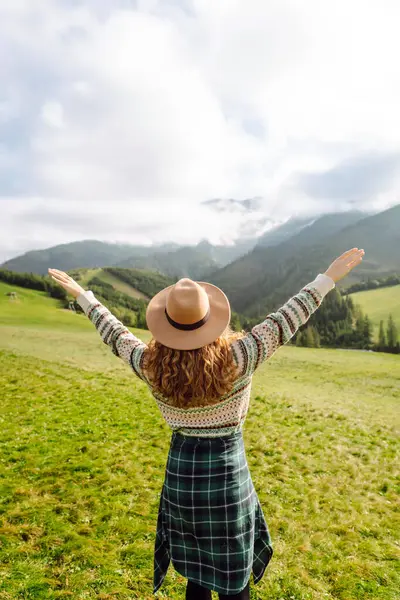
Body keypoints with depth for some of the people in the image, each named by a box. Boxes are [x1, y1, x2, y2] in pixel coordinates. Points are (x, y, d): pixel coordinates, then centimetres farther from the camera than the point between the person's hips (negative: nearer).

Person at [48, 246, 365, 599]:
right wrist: (327, 279, -10)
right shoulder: (236, 359, -22)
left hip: (181, 471, 3)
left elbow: (115, 335, 2)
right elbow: (284, 322, -17)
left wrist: (83, 295, 16)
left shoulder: (151, 365, -13)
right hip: (228, 473, -2)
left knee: (196, 569, 23)